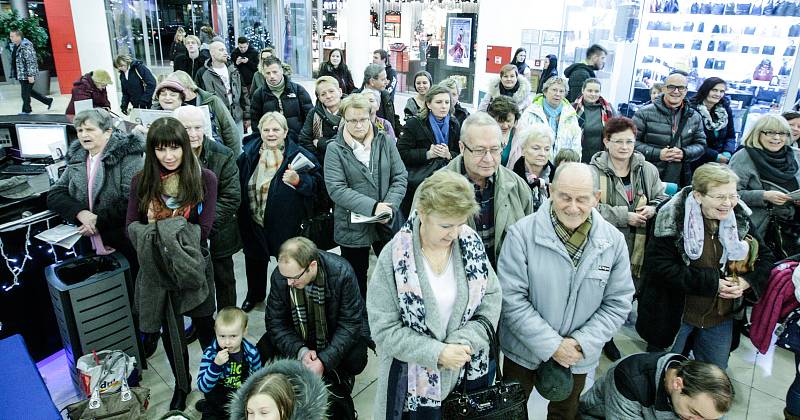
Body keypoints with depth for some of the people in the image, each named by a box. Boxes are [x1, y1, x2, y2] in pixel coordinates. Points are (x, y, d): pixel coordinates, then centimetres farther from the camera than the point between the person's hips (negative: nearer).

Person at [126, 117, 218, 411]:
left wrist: (158, 230, -18)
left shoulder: (204, 179, -10)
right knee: (169, 329, 16)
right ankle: (181, 384, 39)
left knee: (204, 325, 14)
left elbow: (203, 230, -13)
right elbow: (131, 225, -2)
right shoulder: (142, 181, -2)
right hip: (157, 269, 2)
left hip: (192, 266, -2)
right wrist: (165, 233, -22)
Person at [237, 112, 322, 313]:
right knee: (254, 259, 23)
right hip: (254, 222, 4)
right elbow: (238, 182, 10)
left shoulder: (299, 154, -12)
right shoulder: (249, 153, 0)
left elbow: (316, 183, -13)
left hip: (285, 223, -4)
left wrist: (299, 181, -30)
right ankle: (254, 295, 48)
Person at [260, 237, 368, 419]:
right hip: (299, 339, 3)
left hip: (337, 333, -3)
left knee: (356, 359, -32)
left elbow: (350, 322, -25)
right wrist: (300, 351, -29)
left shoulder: (342, 272, -30)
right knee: (263, 351, -19)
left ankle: (340, 378, 5)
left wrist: (324, 360, -33)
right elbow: (275, 322, -13)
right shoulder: (279, 277, -21)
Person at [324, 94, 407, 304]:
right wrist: (372, 207, -23)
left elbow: (400, 177, 1)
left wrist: (389, 206, -16)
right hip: (353, 227, -2)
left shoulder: (385, 141, 1)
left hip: (387, 224, 2)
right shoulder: (335, 149, -7)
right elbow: (336, 188, -15)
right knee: (357, 278, 14)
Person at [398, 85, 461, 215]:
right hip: (416, 183, -3)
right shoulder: (414, 123, -2)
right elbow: (401, 153, -10)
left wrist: (449, 155, -11)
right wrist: (427, 154, -18)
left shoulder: (454, 125, 11)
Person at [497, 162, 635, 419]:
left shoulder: (614, 241, -9)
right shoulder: (522, 234, -20)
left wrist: (582, 343, -14)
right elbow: (512, 298, -19)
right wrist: (552, 345, -20)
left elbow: (617, 303, -4)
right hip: (524, 352, -2)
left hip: (579, 356, 3)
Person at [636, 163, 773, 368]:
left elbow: (765, 257, 4)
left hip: (722, 315, 5)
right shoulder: (673, 219, -21)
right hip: (677, 313, -4)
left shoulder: (740, 218, -5)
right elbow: (660, 266, -24)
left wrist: (747, 281, -16)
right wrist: (711, 283, -24)